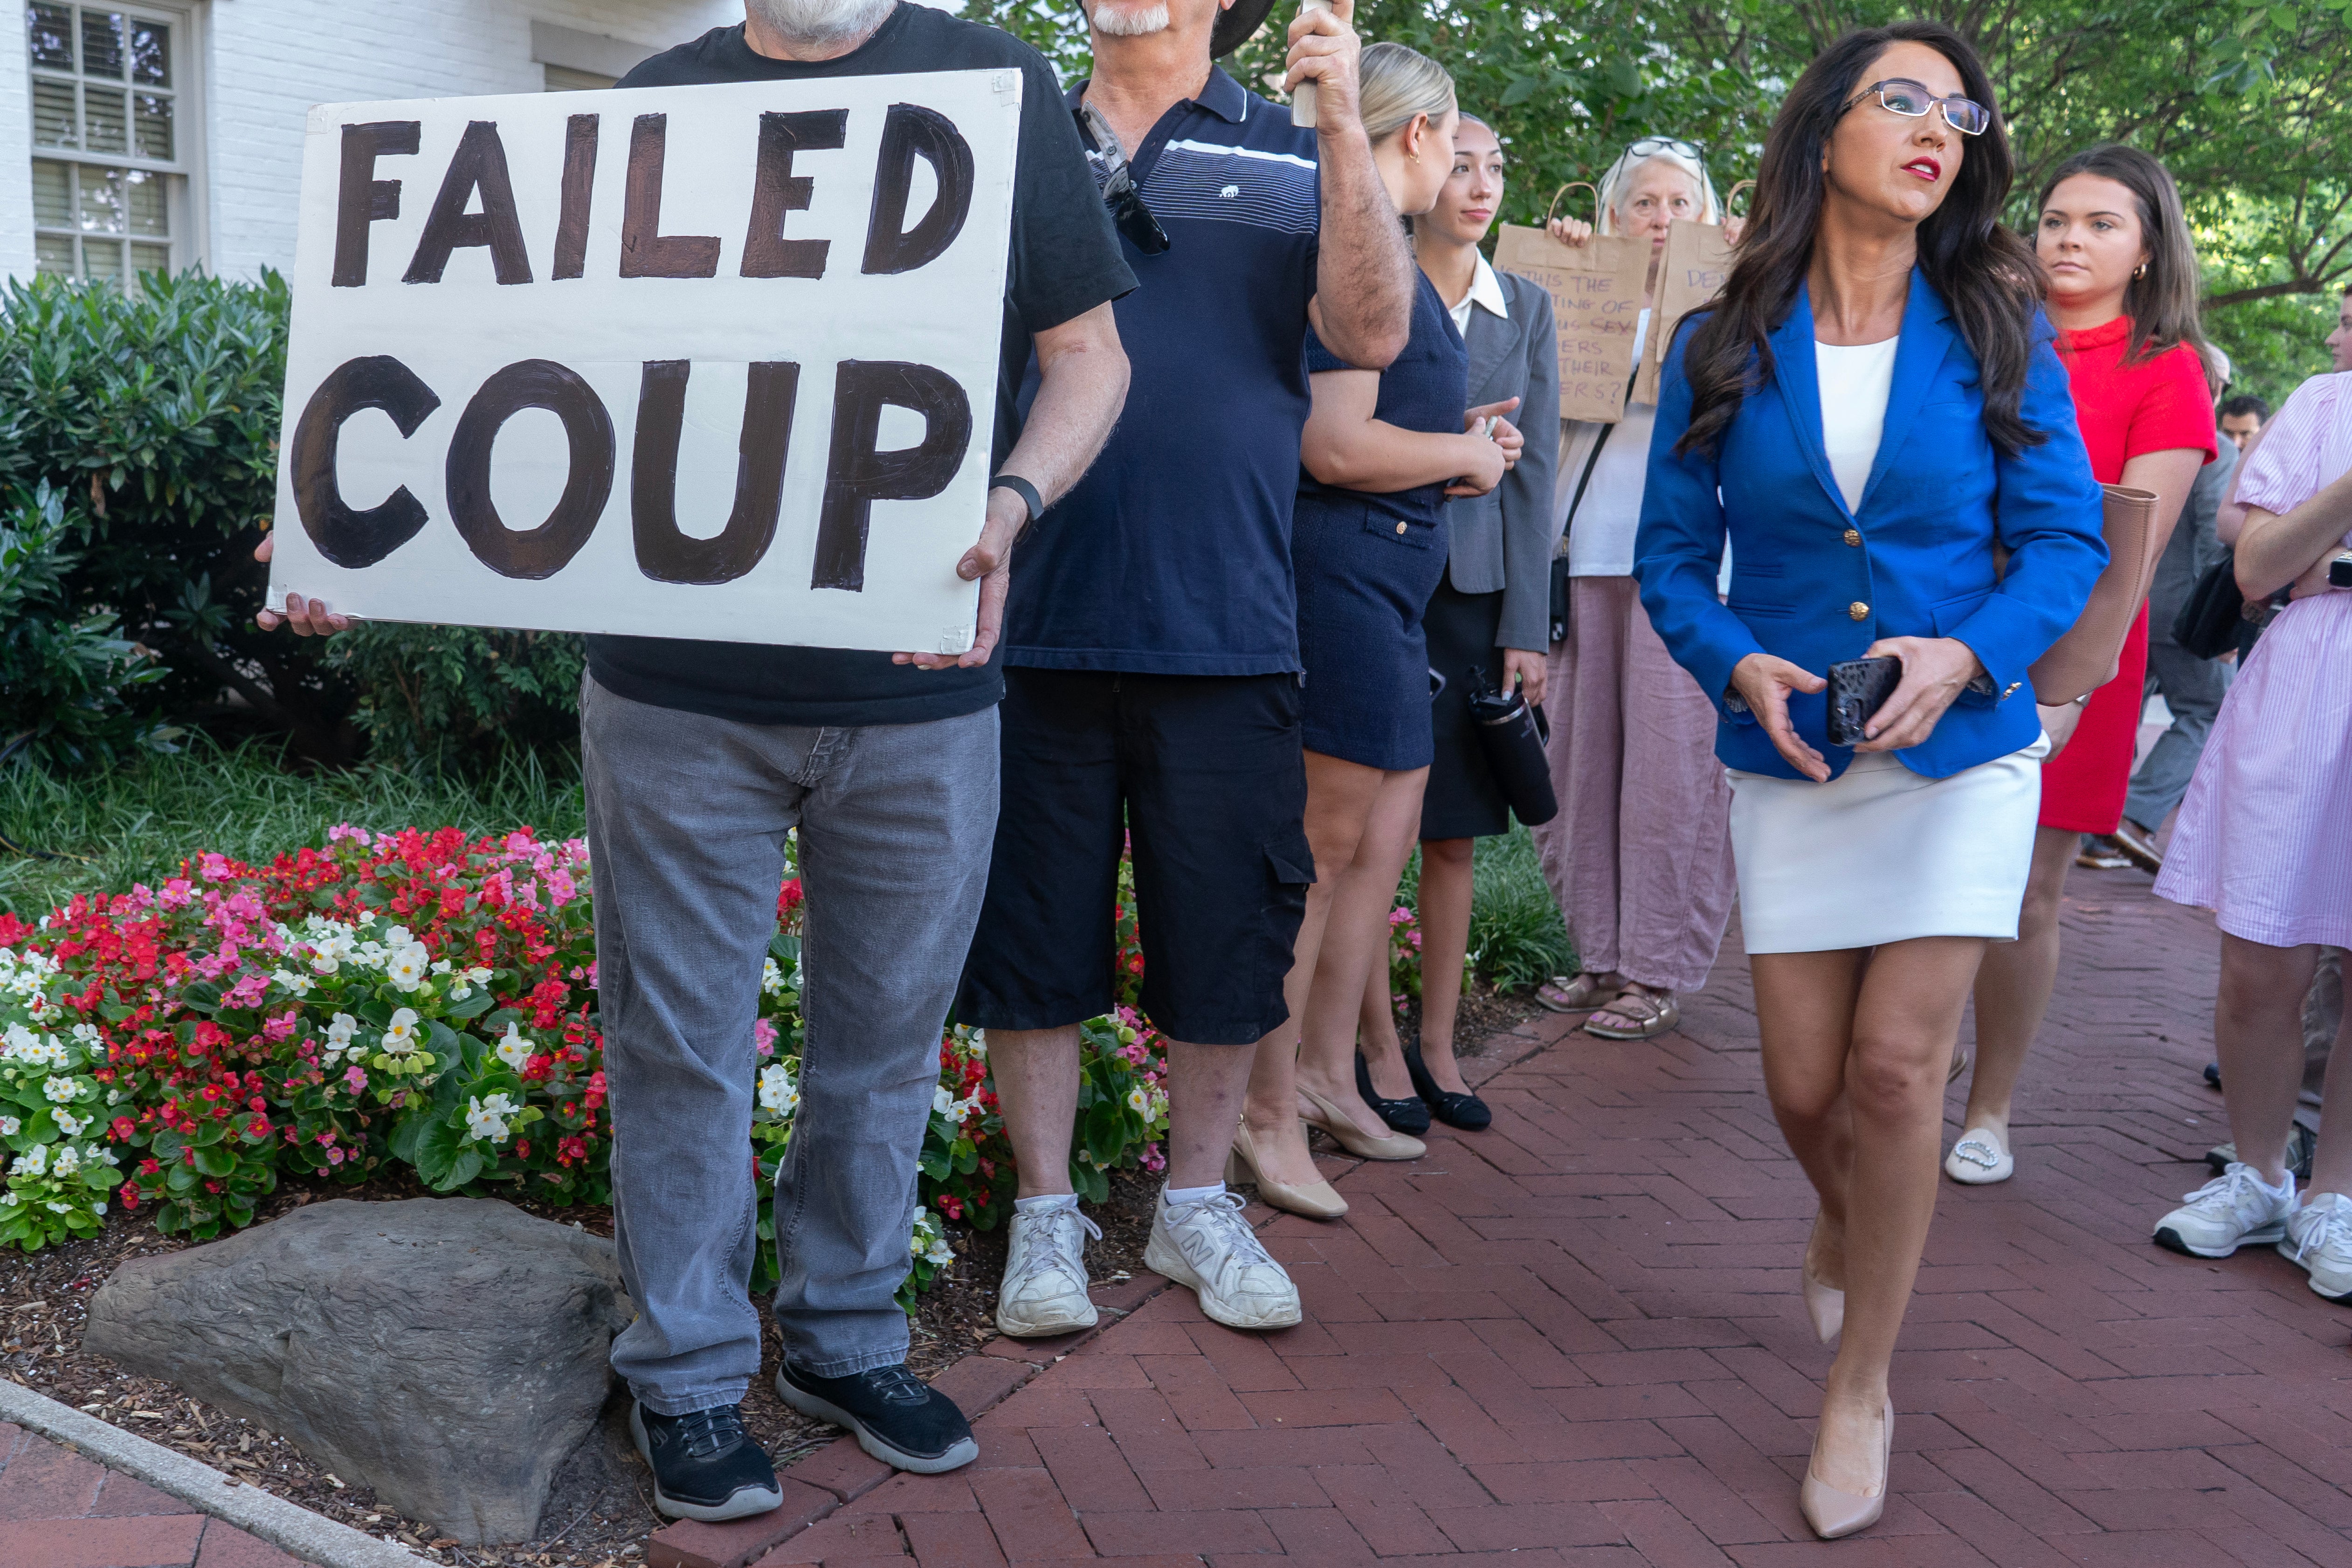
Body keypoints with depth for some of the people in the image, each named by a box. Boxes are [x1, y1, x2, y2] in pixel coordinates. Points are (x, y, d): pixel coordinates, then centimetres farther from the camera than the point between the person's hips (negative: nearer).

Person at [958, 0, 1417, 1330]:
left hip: (1226, 630, 0)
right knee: (1032, 933, 7)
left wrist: (1346, 124, -13)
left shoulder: (1293, 158, 8)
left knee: (1228, 934, 8)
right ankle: (1047, 1215, 23)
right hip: (1033, 619, 1)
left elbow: (1376, 334, -6)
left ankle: (1199, 1207, 27)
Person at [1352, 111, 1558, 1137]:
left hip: (1479, 588, 3)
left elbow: (1534, 471, 6)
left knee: (1455, 831, 7)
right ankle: (1380, 1050, 10)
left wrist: (1526, 627, 1)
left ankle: (1439, 1047, 17)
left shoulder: (1527, 310, 10)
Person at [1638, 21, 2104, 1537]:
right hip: (1791, 757, 1)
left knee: (1896, 1070, -8)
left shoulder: (1997, 331, -2)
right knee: (1807, 1087, 4)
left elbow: (2065, 541, -2)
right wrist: (1740, 666, -15)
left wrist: (1968, 655, -20)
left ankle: (1864, 1388, 13)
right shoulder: (1723, 348, 0)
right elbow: (1672, 557, 3)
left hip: (1961, 752, -1)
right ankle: (1853, 1226, 42)